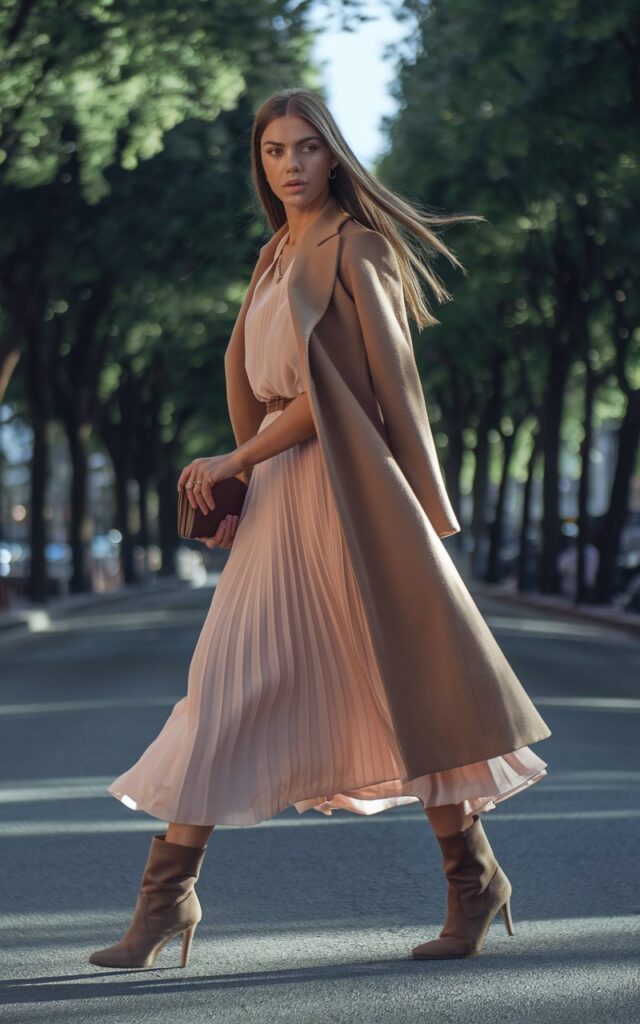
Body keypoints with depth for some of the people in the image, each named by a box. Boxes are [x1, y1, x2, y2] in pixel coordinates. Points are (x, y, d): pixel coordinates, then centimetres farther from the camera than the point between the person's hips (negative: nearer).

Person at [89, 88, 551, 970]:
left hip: (343, 491, -8)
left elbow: (342, 386, -13)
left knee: (401, 678, -3)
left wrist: (234, 461, -10)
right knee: (228, 682, 3)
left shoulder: (355, 248, -6)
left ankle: (473, 873, 11)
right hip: (280, 495, 8)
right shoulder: (277, 256, 19)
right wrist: (248, 491, 10)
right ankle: (167, 895, 3)